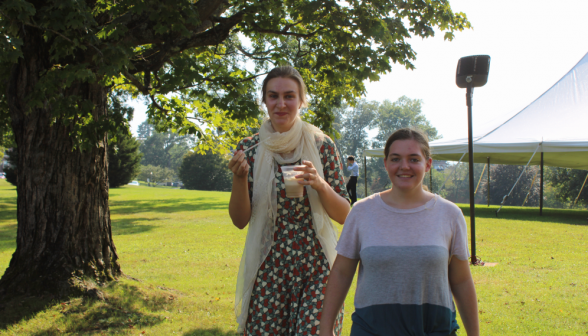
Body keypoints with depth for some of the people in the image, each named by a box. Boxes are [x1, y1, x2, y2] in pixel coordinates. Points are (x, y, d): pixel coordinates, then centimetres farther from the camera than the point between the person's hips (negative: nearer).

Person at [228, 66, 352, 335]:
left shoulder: (322, 145, -1)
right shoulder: (250, 148, 2)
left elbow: (344, 215, -1)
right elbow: (240, 220, 1)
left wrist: (320, 184, -19)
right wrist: (239, 178, -16)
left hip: (316, 266, -1)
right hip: (267, 269, 1)